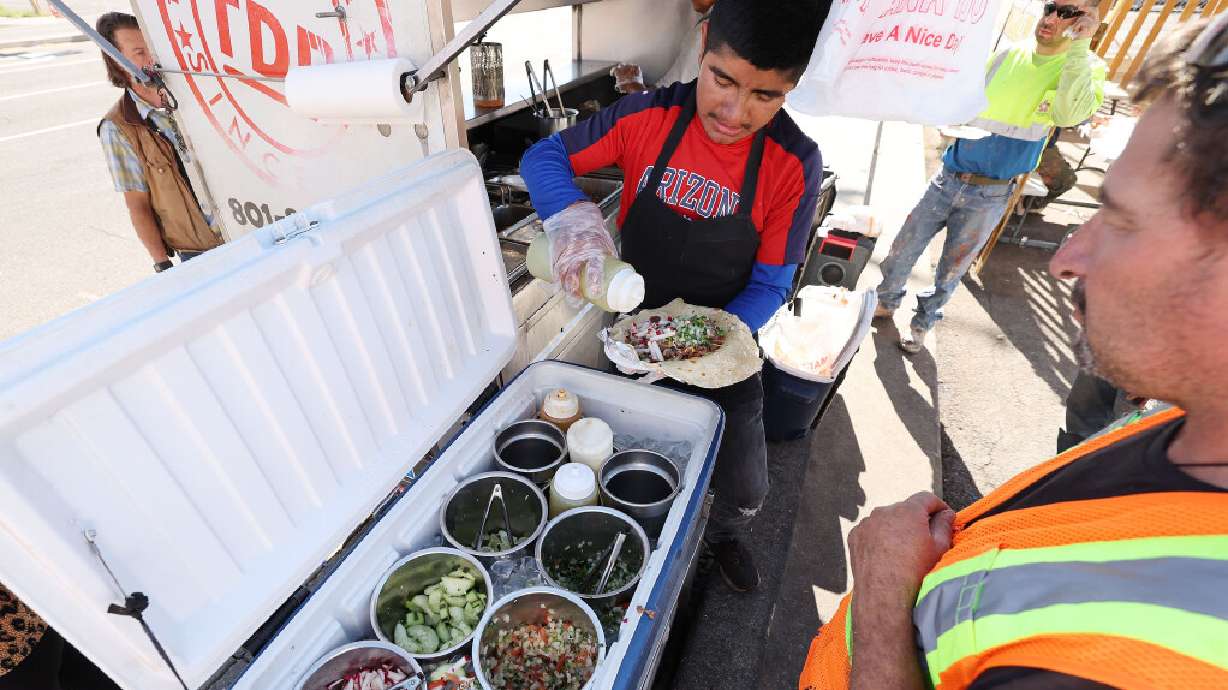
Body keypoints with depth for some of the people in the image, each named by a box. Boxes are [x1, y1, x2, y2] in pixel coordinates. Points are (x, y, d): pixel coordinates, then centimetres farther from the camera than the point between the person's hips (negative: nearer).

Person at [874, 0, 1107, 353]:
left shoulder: (1086, 67, -5)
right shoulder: (1008, 54, 5)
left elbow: (1070, 114, -27)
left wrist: (1079, 45, -24)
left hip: (990, 195, -3)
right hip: (949, 177, 3)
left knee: (952, 269, 9)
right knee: (903, 249, 7)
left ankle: (923, 322, 29)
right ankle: (886, 302, 30)